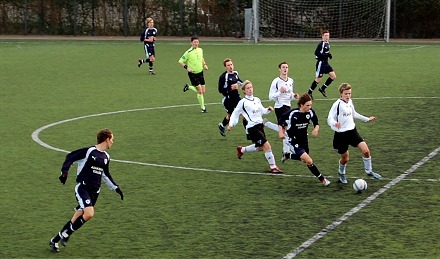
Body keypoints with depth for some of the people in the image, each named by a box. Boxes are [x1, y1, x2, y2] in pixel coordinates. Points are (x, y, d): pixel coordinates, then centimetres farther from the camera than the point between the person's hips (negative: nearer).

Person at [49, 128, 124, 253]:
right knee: (89, 214, -25)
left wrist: (116, 188, 25)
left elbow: (105, 174, 27)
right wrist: (64, 172, -16)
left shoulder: (106, 157, 13)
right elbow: (70, 157, -6)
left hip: (95, 191, 7)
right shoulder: (89, 151, -10)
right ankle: (65, 234, -5)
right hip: (82, 187, -7)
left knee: (77, 219, 5)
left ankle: (54, 240, 18)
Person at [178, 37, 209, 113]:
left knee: (203, 91, 6)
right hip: (193, 74, -6)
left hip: (200, 73, 6)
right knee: (200, 91, -8)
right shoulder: (188, 52, -14)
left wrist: (204, 64, 7)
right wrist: (187, 68, -20)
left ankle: (188, 87, 30)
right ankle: (203, 108, 8)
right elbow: (180, 61, -9)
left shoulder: (200, 50, 4)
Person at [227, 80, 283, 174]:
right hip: (252, 128, -8)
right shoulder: (243, 102, -7)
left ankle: (241, 150, 44)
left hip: (260, 125, 8)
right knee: (267, 146, -15)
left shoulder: (257, 100, 11)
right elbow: (235, 113, 1)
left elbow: (262, 111, 19)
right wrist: (231, 124, -7)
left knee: (260, 147, 21)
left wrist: (268, 109, -1)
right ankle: (273, 167, -6)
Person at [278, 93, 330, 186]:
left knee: (304, 159, 25)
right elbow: (281, 119, -7)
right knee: (309, 161, -18)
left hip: (304, 139, 6)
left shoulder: (311, 112, -12)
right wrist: (281, 132, -15)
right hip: (294, 140, -6)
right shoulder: (292, 113, -23)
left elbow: (316, 123, 4)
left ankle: (287, 155, 50)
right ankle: (322, 179, -2)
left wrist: (316, 129, -17)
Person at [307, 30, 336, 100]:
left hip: (326, 63, 8)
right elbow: (316, 53, -23)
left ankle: (322, 89, 14)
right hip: (321, 63, -8)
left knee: (333, 76, 1)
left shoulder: (327, 43, 10)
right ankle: (309, 93, 11)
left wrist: (329, 55, 4)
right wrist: (326, 55, -26)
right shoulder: (321, 44, -16)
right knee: (318, 79, -3)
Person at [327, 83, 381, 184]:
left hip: (352, 131, 5)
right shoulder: (337, 104, -15)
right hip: (341, 134, -5)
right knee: (345, 158, 5)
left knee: (366, 150, -9)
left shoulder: (350, 102, 6)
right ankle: (341, 174, 36)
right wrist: (335, 124, -41)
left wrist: (367, 119, 28)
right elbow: (330, 119, -19)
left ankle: (369, 171, 13)